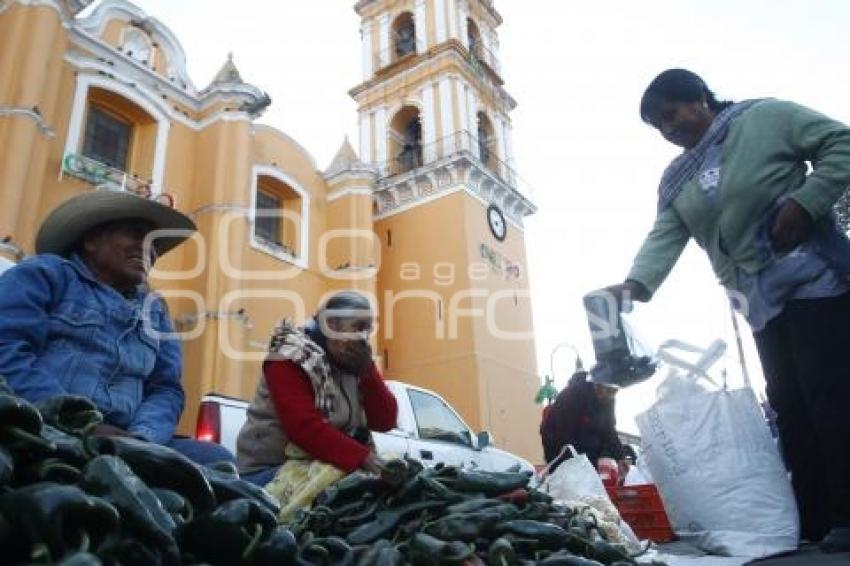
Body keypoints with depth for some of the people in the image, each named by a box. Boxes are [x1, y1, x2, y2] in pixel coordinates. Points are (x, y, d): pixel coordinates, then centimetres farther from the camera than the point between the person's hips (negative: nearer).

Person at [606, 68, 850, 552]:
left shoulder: (766, 116, 0)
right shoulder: (675, 181, 14)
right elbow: (664, 238, 2)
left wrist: (804, 202, -17)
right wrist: (636, 283, -16)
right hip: (762, 302, 6)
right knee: (789, 405, 6)